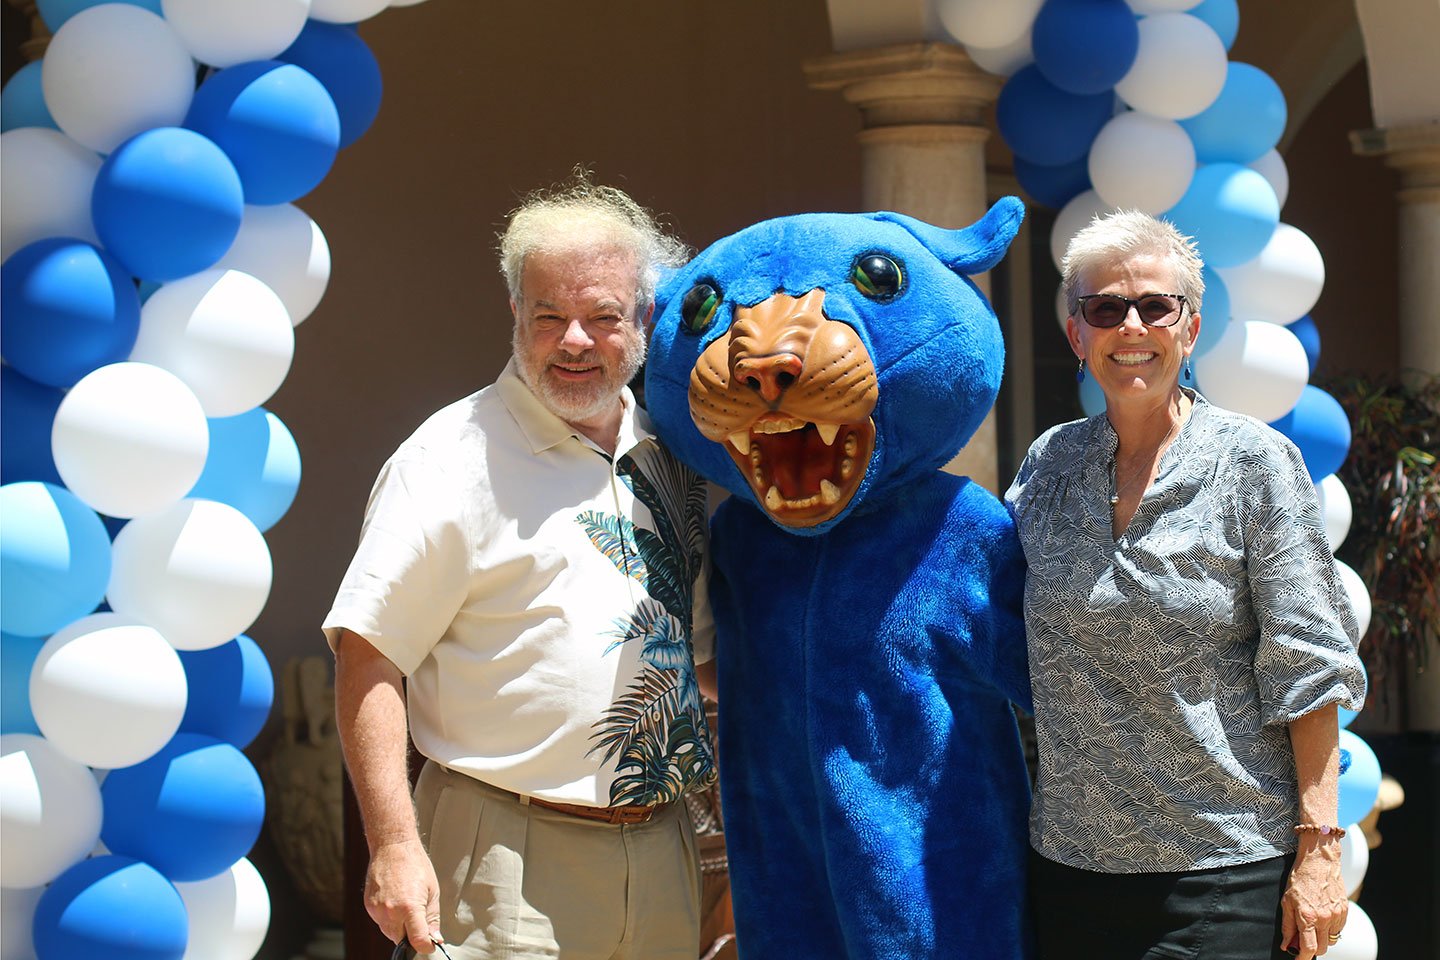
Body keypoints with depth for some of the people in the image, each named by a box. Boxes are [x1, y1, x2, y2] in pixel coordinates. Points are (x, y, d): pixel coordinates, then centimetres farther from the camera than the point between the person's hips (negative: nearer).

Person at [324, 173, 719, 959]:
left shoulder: (668, 458, 11)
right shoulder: (453, 460, -9)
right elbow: (368, 659, -14)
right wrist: (395, 845, -21)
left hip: (660, 856, 6)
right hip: (509, 859, -6)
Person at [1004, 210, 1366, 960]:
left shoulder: (1254, 462, -5)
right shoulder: (1049, 464, 7)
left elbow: (1307, 668, -7)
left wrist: (1318, 850, -11)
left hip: (1230, 865, -4)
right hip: (1072, 861, 4)